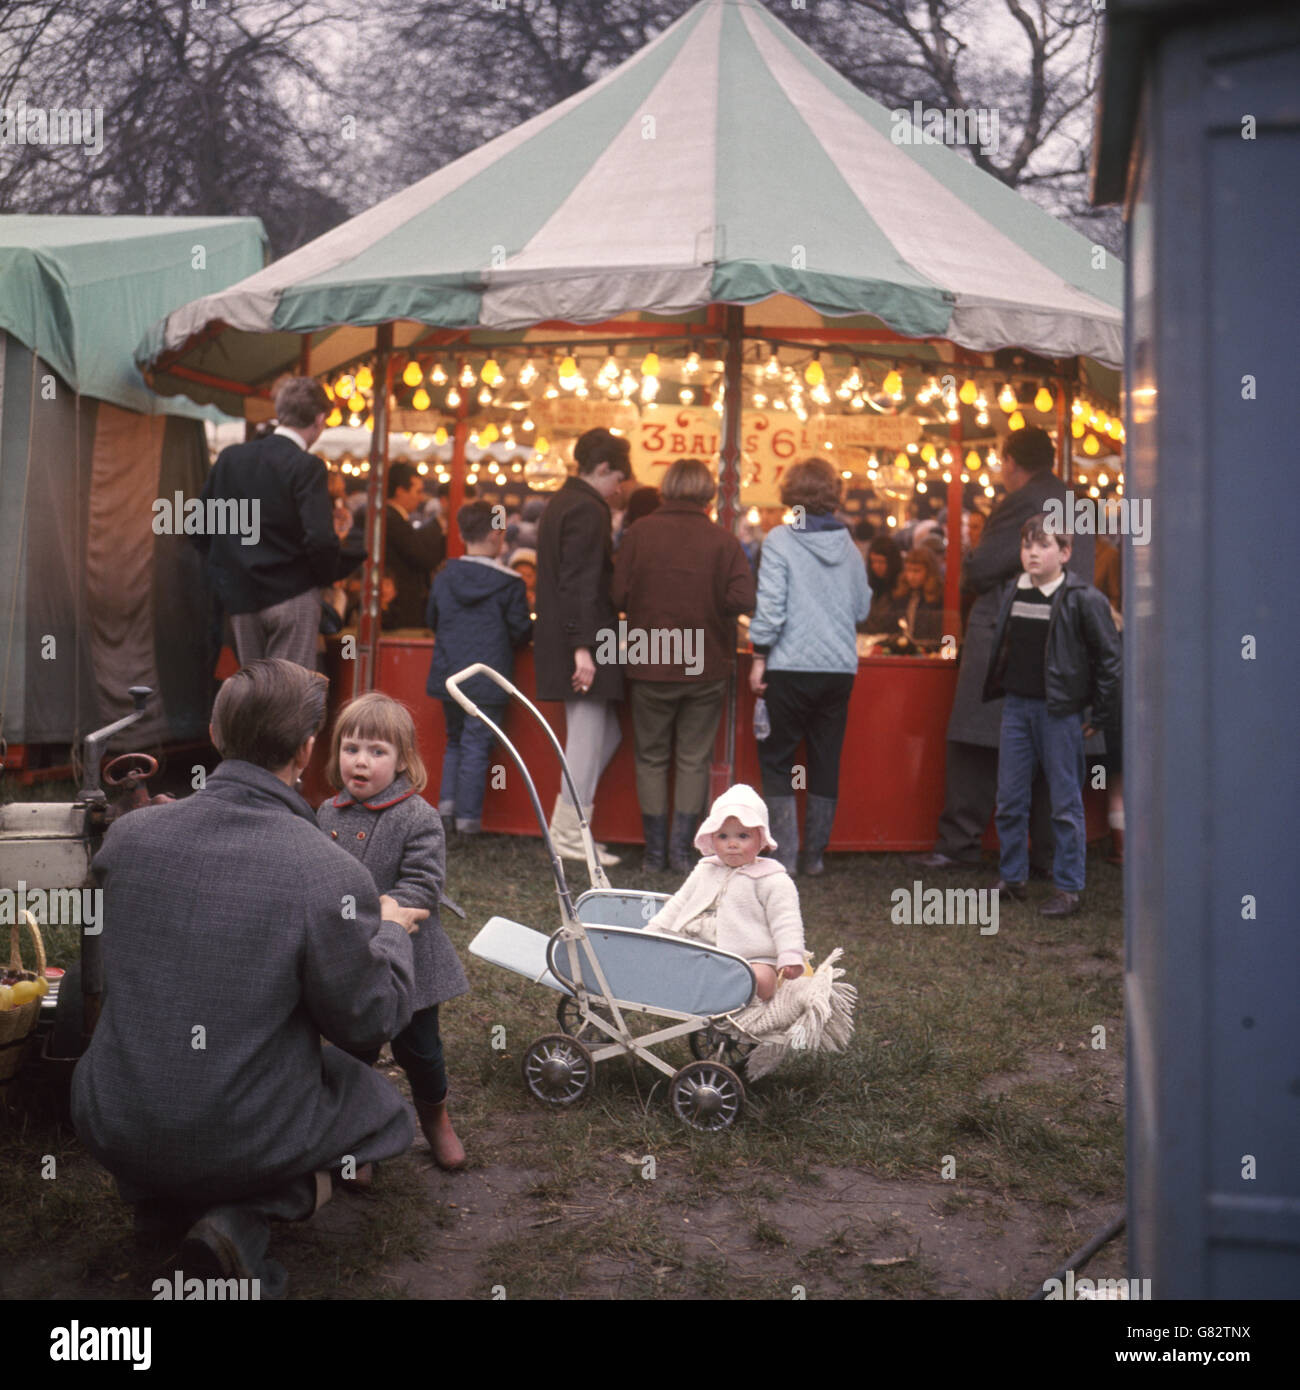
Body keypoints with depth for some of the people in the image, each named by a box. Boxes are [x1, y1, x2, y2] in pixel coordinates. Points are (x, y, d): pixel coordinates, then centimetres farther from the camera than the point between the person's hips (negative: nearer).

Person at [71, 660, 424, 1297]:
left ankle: (162, 1198, 11)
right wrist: (391, 931, 9)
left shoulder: (127, 834, -8)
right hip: (243, 1140, -5)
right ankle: (245, 1217, -2)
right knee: (380, 1108, 23)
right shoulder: (332, 874, -22)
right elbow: (370, 1021, -11)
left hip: (112, 1127, 5)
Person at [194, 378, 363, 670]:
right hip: (293, 596, -5)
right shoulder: (307, 467, -12)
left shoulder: (230, 457, 5)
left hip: (241, 599, 5)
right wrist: (327, 575, -1)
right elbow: (320, 540, -21)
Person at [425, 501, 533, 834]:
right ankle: (468, 816, 2)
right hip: (487, 682, -4)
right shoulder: (510, 583, -9)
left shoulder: (444, 577, 4)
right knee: (477, 746, 0)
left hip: (448, 677, 4)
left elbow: (431, 620, 14)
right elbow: (520, 631, -6)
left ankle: (447, 800, 11)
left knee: (455, 740, 20)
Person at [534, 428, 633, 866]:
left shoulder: (561, 503, 18)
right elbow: (581, 584, -21)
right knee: (588, 738, -3)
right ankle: (571, 836, 4)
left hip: (562, 638, 10)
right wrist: (583, 646, -24)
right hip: (583, 638, -10)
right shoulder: (588, 511, -14)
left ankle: (564, 826, 17)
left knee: (604, 733, 15)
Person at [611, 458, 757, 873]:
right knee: (694, 761, 11)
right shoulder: (724, 541, -8)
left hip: (650, 667, 0)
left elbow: (619, 595, -8)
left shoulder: (639, 533, -5)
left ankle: (654, 852, 14)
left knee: (651, 757, 13)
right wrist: (708, 610, 4)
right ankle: (682, 850, 11)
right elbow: (742, 599, -16)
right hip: (706, 668, 0)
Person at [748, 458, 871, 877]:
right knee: (826, 763, 12)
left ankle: (785, 854, 2)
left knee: (776, 760, 7)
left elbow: (770, 606, -12)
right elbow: (862, 609, 10)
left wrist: (759, 657, -5)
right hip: (840, 668, 4)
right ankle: (814, 855, 16)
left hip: (791, 666, -4)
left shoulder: (780, 540, -8)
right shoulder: (848, 546, 4)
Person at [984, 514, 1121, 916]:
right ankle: (1013, 878, 23)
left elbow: (1109, 656, -6)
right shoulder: (1012, 593, 9)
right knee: (1009, 800, 10)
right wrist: (996, 688, 16)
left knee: (1066, 804, 1)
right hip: (1016, 705, 6)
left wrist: (1100, 713, -5)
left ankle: (1068, 889, 10)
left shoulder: (1083, 599, -8)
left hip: (1059, 709, -6)